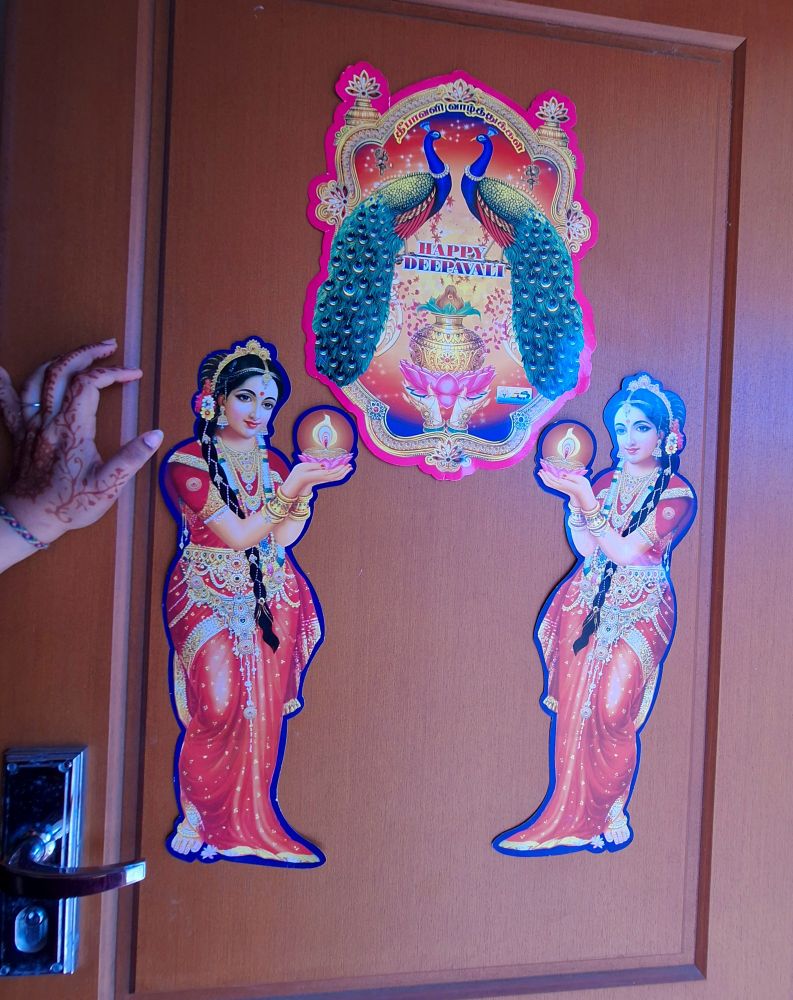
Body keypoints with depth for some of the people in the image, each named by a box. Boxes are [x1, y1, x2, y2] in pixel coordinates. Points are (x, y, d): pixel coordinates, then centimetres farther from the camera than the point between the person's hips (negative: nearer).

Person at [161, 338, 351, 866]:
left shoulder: (271, 461, 7)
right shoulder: (187, 463, -10)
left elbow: (283, 537, -4)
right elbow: (238, 535, -18)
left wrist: (304, 486, -18)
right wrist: (291, 486, -24)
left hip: (270, 599, 5)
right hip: (210, 599, -4)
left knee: (264, 710, 5)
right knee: (218, 705, -12)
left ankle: (246, 824, 21)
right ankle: (195, 819, 12)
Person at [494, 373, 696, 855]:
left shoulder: (678, 494, -6)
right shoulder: (606, 482, 8)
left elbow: (625, 551, -16)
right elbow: (587, 548, -2)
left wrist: (587, 499, -20)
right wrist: (574, 497, -13)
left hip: (639, 614, -4)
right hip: (589, 606, 4)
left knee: (611, 711, -9)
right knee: (574, 706, 2)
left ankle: (613, 812, 14)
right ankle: (575, 815, 16)